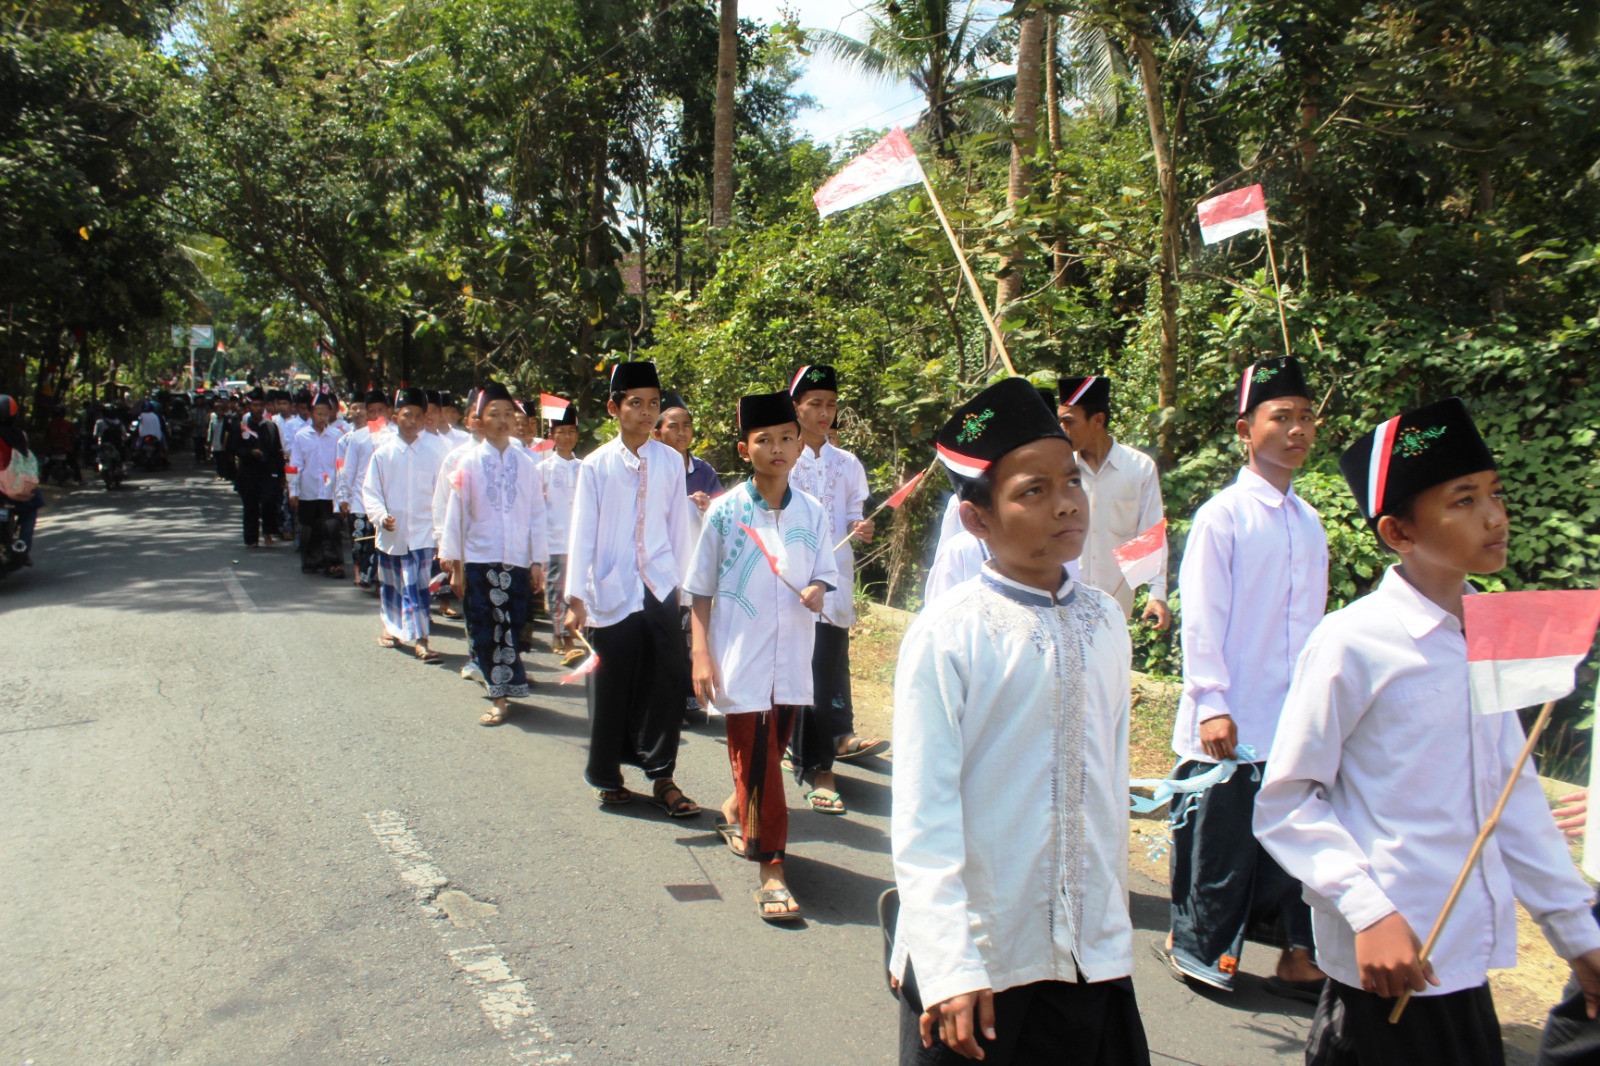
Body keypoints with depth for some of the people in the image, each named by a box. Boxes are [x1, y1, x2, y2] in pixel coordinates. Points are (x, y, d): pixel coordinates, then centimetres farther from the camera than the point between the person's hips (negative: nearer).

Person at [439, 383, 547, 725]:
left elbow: (537, 514, 5)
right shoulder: (470, 462, 0)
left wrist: (538, 561, 2)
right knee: (484, 630, 0)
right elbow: (455, 514, 2)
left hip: (518, 560, 1)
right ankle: (500, 694, 13)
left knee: (512, 629, 4)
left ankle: (502, 691, 21)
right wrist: (455, 564, 0)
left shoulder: (526, 463, 3)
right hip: (479, 559, -1)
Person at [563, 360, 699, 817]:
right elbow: (582, 532, -2)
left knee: (667, 683, 1)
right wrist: (575, 597, -5)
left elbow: (678, 527, 8)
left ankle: (662, 775, 16)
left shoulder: (671, 462, 3)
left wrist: (685, 584, 10)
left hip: (660, 589, 2)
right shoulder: (596, 465, -2)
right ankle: (607, 775, 26)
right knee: (611, 688, 8)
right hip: (611, 591, -1)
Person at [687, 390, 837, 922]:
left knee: (769, 754, 18)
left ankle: (736, 810, 46)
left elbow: (823, 575, 9)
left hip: (791, 660, 4)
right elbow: (700, 590, -2)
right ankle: (771, 868, 6)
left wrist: (817, 591, -15)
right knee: (758, 762, -3)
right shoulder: (725, 512, -7)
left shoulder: (812, 514, 1)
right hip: (740, 660, -4)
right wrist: (701, 655, -8)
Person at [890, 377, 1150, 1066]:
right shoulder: (947, 634, -15)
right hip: (979, 964, -4)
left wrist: (1112, 921, 13)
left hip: (1094, 957, 5)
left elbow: (1111, 782, 9)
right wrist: (948, 967, -17)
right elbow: (923, 814, -15)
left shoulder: (1105, 623, 1)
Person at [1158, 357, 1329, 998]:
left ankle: (1298, 958, 24)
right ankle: (1194, 941, 25)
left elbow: (1312, 620, 15)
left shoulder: (1308, 522, 10)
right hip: (1233, 721, -6)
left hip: (1298, 716, 6)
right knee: (1220, 835, 4)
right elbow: (1202, 617, -11)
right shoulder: (1222, 516, -9)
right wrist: (1211, 704, -15)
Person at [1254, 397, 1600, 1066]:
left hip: (1464, 954, 6)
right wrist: (1369, 911, -21)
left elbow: (1514, 794, 13)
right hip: (1390, 958, -6)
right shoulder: (1352, 644, -16)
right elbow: (1285, 804, -12)